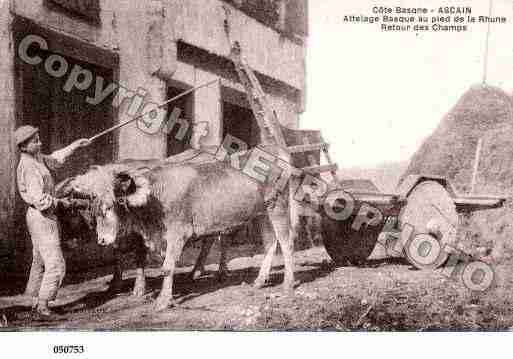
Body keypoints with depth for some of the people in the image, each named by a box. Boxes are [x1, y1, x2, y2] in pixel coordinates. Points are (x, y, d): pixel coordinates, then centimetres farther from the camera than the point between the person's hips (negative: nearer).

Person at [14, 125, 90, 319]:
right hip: (42, 218, -10)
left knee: (40, 261, 18)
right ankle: (42, 304, -4)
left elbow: (54, 160, 27)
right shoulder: (30, 168, -22)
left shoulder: (35, 158, 7)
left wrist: (74, 145, 25)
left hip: (37, 217, 10)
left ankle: (36, 302, 28)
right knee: (55, 264, -8)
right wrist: (60, 202, -12)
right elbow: (39, 200, -26)